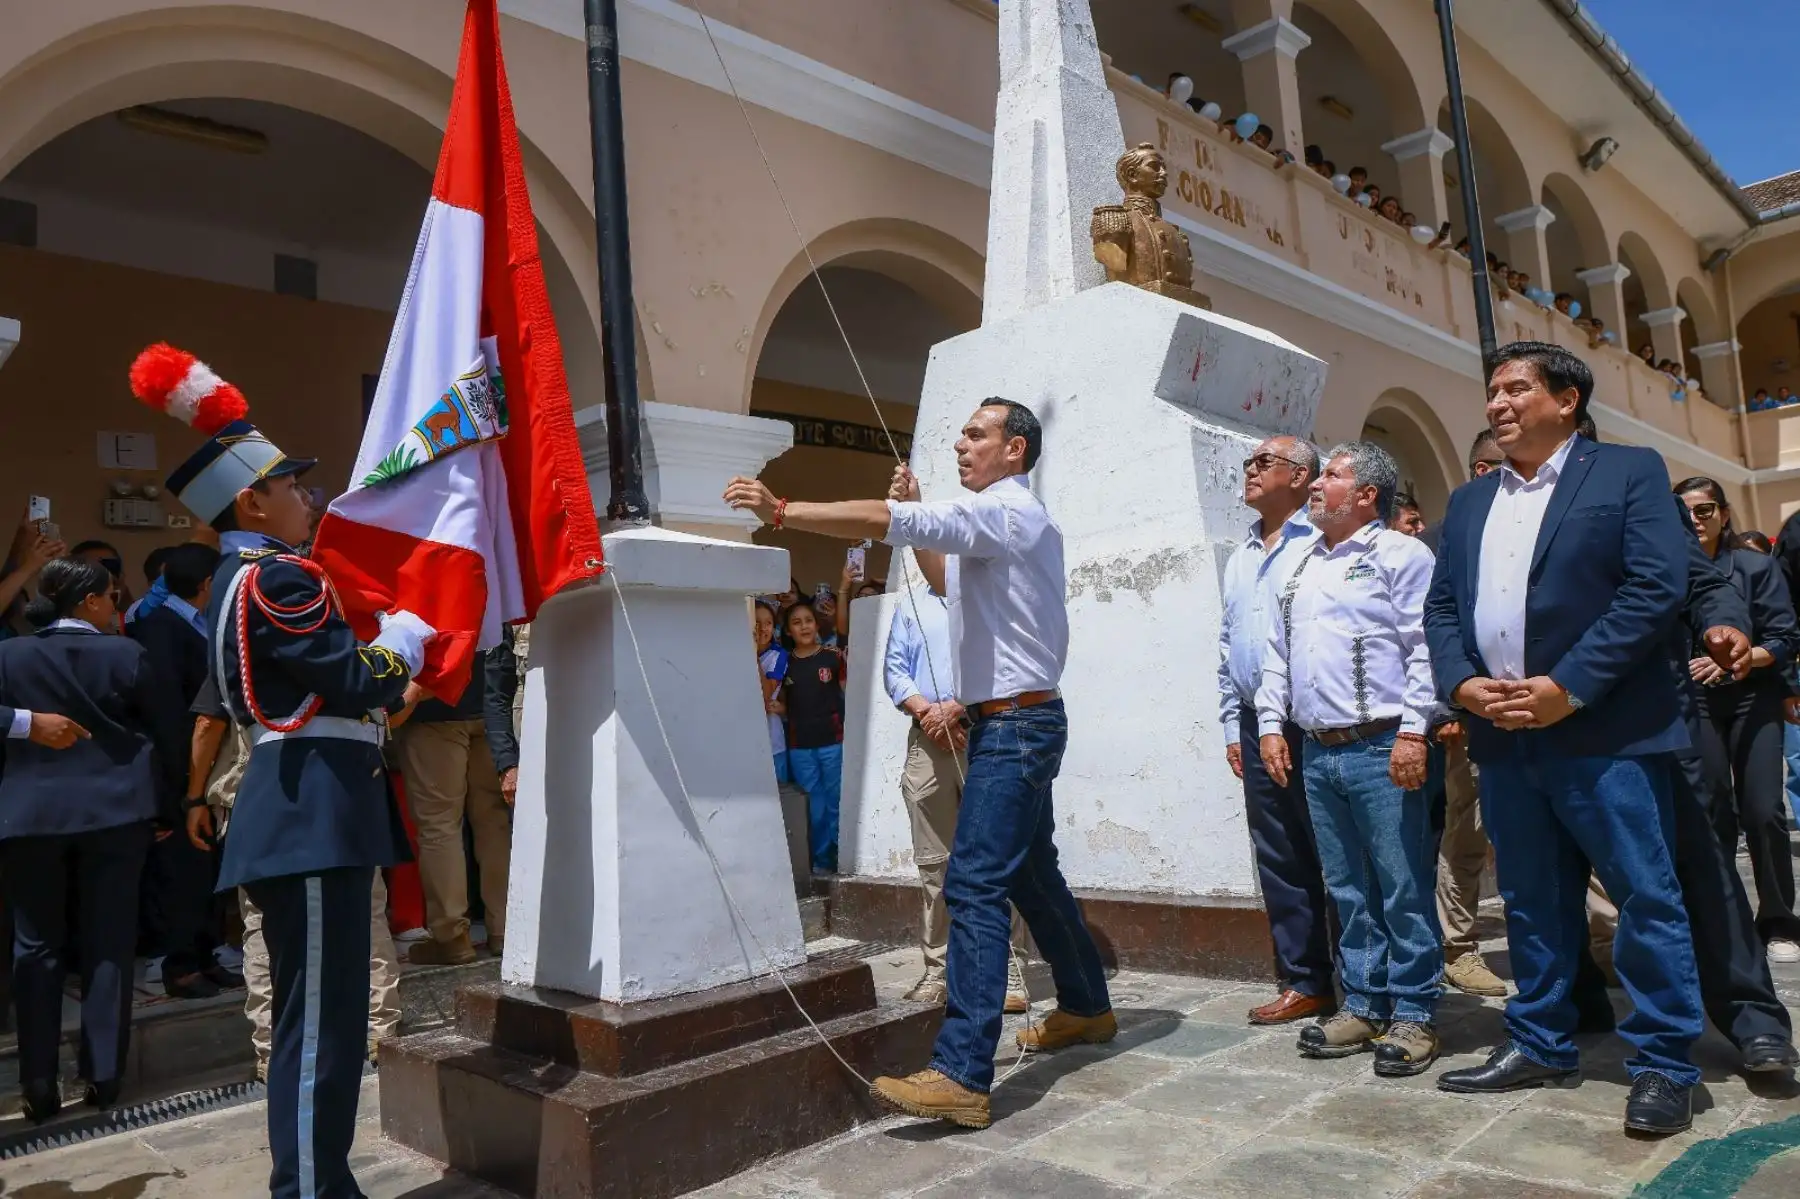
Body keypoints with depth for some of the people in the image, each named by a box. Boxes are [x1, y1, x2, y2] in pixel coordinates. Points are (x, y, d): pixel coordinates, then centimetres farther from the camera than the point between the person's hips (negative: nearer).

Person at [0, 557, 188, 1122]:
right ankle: (103, 1075, 10)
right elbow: (168, 732, -2)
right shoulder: (126, 653, -5)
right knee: (108, 942, 7)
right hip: (114, 809, -1)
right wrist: (167, 808, 8)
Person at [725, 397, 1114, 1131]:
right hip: (1016, 723, 11)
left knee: (974, 886, -15)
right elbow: (949, 580, 29)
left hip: (1015, 723, -11)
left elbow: (884, 521, -24)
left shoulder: (1005, 511, -12)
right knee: (1031, 874, 20)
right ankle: (1087, 1007, 35)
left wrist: (781, 510, -24)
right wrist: (917, 513, 16)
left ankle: (961, 1076, -15)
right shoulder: (1007, 520, 19)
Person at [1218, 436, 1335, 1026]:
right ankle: (1303, 982, 19)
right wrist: (1233, 726, 16)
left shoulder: (1320, 545, -5)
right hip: (1257, 729, 7)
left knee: (1332, 856, 0)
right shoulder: (1240, 557, 18)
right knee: (1279, 859, 10)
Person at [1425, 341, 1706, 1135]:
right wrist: (1461, 682, -5)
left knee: (1647, 899, 2)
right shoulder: (1468, 502, 17)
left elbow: (1656, 588, -10)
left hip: (1605, 732, -5)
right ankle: (1540, 1046, 25)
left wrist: (1570, 686, -16)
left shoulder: (1628, 472, 1)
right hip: (1504, 738, 5)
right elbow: (1440, 606, 14)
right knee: (1531, 902, 13)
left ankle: (1664, 1063, 16)